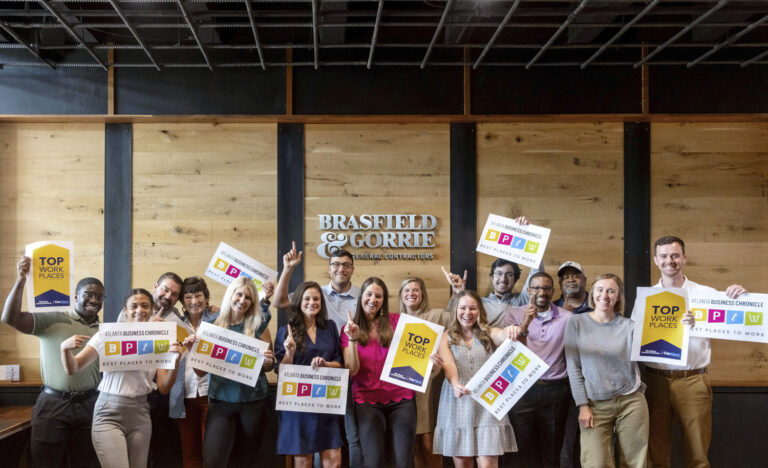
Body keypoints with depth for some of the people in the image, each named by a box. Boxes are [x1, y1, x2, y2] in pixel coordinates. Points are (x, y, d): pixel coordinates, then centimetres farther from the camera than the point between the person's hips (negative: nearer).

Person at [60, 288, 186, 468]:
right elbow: (72, 369, -1)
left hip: (140, 416, 3)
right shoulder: (107, 335, -3)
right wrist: (65, 348, -21)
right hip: (109, 415, -3)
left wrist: (176, 360, -12)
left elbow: (164, 389, 3)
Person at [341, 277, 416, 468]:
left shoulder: (397, 321, 3)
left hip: (401, 399, 0)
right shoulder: (349, 327, 6)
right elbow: (352, 370, -2)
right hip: (367, 400, 0)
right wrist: (352, 339, -14)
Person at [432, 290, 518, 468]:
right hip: (458, 406, 0)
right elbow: (449, 364, -12)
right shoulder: (447, 337, 5)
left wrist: (513, 332, -40)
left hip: (487, 405, 0)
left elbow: (503, 335, -16)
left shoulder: (488, 333, 7)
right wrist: (455, 384, -33)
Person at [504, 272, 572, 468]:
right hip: (523, 389, 0)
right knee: (524, 451, 5)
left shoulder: (566, 317, 4)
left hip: (555, 391, 1)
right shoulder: (514, 314, 4)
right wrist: (525, 324, -20)